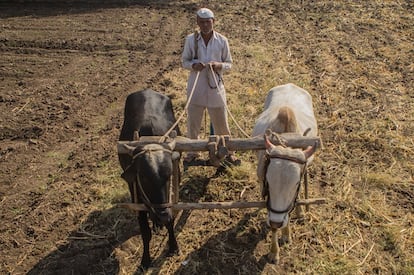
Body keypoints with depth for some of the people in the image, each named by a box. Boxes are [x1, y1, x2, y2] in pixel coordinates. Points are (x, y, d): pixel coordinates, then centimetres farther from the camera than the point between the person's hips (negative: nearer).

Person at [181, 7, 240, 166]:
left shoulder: (222, 41, -4)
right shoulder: (191, 39, -3)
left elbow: (229, 64, 4)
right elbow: (184, 62, 4)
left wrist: (219, 65, -18)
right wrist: (193, 65, -18)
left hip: (215, 87, 0)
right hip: (195, 88, 1)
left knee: (221, 123, 9)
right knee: (193, 121, 11)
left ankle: (228, 152, 28)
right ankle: (193, 151, 32)